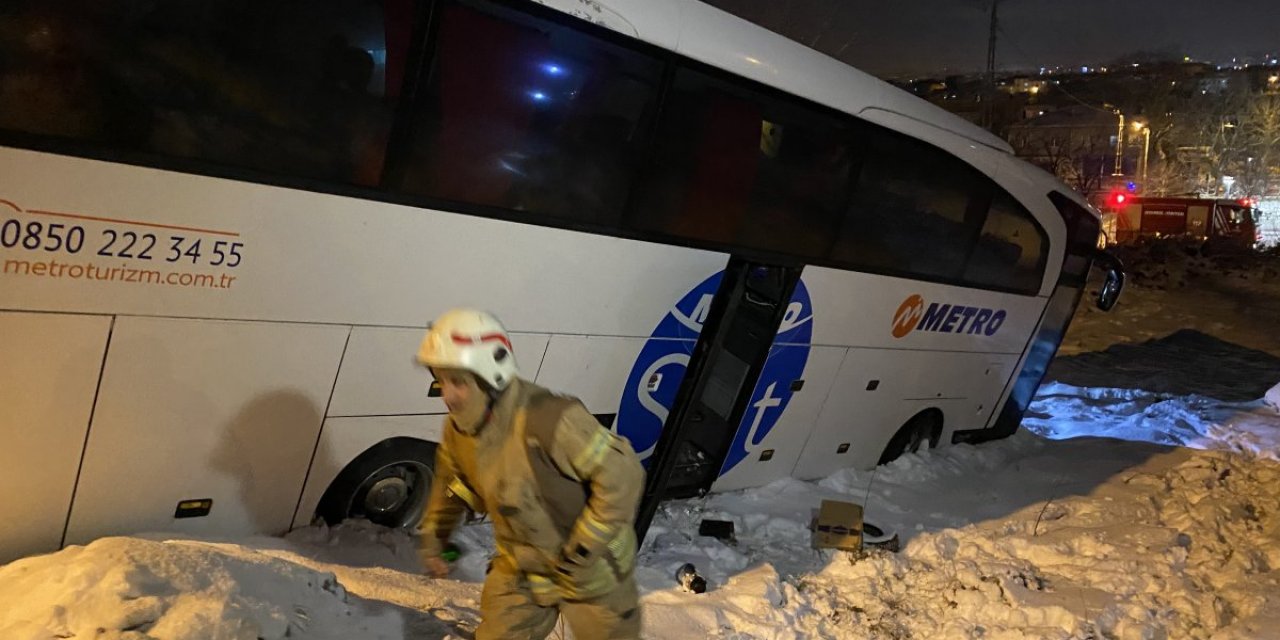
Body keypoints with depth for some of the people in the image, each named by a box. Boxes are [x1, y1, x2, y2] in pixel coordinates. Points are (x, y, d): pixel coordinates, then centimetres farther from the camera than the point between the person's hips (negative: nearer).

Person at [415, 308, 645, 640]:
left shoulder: (550, 420, -35)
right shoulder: (458, 429, -10)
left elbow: (621, 475, -30)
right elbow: (450, 483, 12)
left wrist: (582, 551, -25)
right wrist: (432, 537, 16)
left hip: (590, 570, -5)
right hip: (521, 569, 5)